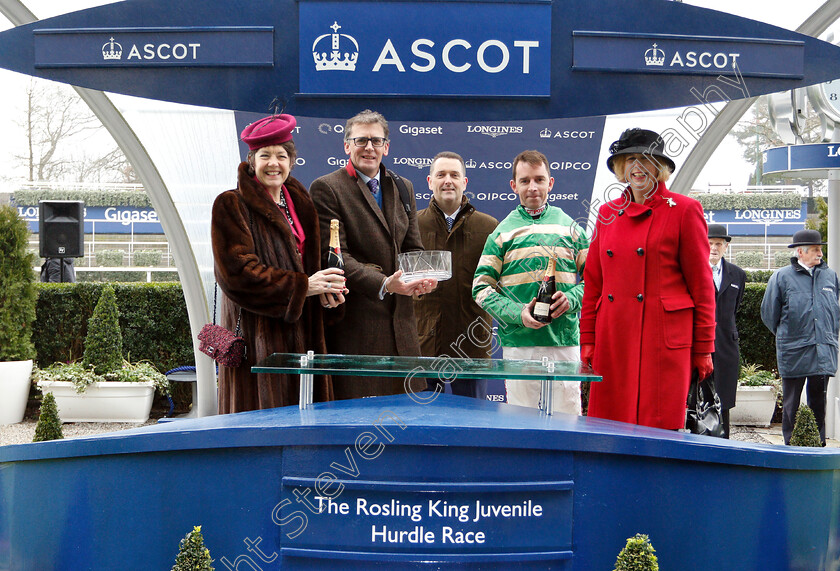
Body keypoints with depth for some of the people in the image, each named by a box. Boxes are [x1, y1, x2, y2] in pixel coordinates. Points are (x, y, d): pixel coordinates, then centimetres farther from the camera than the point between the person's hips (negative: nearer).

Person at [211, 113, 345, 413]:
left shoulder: (300, 202, 15)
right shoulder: (231, 205, -4)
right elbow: (236, 271, -13)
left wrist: (325, 290, -4)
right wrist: (302, 286, -14)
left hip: (300, 330, 6)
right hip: (258, 333, -6)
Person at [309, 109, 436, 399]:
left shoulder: (403, 188, 18)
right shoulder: (326, 188, -3)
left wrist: (422, 276, -6)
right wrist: (383, 284, -23)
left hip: (401, 320, 6)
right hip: (354, 324, -6)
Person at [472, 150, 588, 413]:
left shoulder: (569, 227, 12)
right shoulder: (503, 232, 8)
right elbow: (482, 287, 3)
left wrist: (571, 299, -9)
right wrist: (518, 313, -11)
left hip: (565, 341, 1)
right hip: (518, 341, -1)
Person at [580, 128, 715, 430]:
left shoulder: (685, 210, 1)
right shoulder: (608, 213, 14)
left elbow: (701, 285, 0)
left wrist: (703, 348, -1)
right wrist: (588, 341, 11)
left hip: (665, 339, -4)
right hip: (614, 341, 4)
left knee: (659, 428, -4)